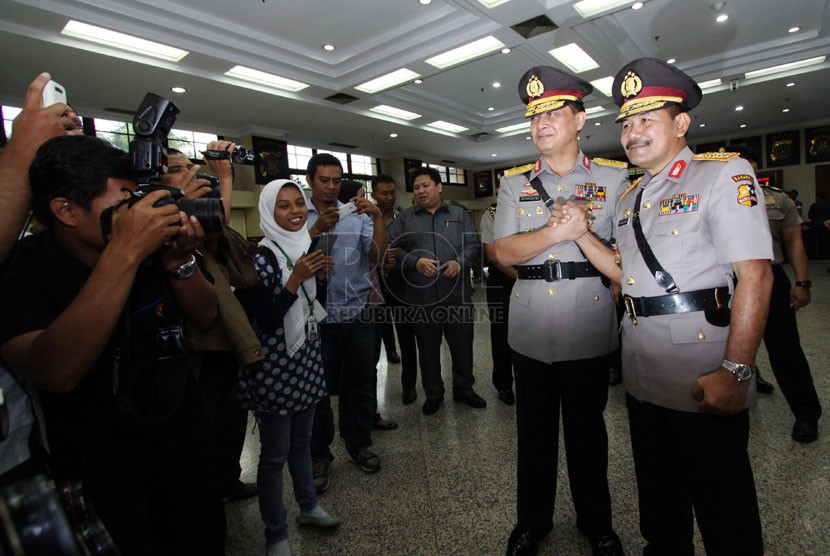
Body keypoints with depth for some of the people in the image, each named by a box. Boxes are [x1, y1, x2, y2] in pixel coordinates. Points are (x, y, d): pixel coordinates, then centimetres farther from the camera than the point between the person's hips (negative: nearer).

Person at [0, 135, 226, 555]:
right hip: (102, 468, -4)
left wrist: (181, 262, -21)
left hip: (180, 438, 4)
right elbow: (56, 373, -38)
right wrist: (125, 252, -40)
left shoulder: (150, 248, -10)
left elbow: (205, 316, -3)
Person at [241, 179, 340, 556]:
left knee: (302, 440, 20)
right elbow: (265, 321, -20)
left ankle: (308, 506, 39)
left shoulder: (306, 249, 7)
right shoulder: (262, 258, -15)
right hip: (275, 369, -6)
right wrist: (296, 279, -23)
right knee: (275, 453, 8)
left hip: (306, 363, 6)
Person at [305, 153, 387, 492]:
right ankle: (319, 455, 27)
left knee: (359, 384, 13)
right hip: (316, 317, -1)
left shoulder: (357, 216, 5)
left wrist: (377, 218, -17)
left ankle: (359, 444, 34)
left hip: (357, 314, 2)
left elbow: (377, 256, -6)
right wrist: (317, 228, -18)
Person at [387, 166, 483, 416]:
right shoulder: (405, 218, 8)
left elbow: (472, 244, 4)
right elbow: (392, 247, -2)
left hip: (457, 293, 1)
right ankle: (433, 394, 29)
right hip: (421, 296, 0)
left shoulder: (460, 214, 11)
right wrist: (415, 261, -16)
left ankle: (464, 388, 31)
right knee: (428, 347, 11)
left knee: (462, 344, 10)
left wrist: (460, 262, -15)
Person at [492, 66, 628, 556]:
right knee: (535, 428, 14)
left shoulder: (614, 177, 4)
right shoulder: (515, 183, 7)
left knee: (587, 428, 15)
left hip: (590, 325, -1)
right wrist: (558, 231, -16)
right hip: (530, 326, 1)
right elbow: (505, 253, -4)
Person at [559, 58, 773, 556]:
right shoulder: (629, 197, 15)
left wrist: (734, 371, -22)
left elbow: (755, 275, -16)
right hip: (643, 375, 7)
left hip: (704, 379, -7)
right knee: (658, 492, 24)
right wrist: (583, 234, 2)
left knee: (721, 500, 10)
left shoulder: (724, 173, -7)